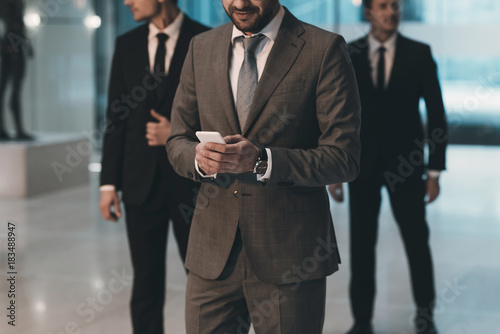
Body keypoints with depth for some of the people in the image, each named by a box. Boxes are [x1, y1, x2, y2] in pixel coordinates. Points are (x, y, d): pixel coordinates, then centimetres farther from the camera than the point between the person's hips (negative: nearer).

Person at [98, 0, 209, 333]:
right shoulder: (127, 45, 8)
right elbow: (116, 118, 8)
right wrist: (109, 182, 3)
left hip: (192, 182, -3)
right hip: (142, 183, 3)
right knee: (146, 283, 6)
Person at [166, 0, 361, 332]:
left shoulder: (324, 49, -6)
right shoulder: (201, 48, 9)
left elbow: (343, 157, -10)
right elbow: (178, 142, 12)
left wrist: (263, 161, -23)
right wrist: (199, 157, -11)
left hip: (289, 255, -3)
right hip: (213, 253, 4)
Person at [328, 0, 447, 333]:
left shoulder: (420, 54, -2)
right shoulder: (347, 56, 0)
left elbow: (436, 113, -1)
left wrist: (435, 169, -5)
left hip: (406, 164, 0)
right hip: (362, 165, 1)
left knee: (417, 242, 8)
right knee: (361, 245, 4)